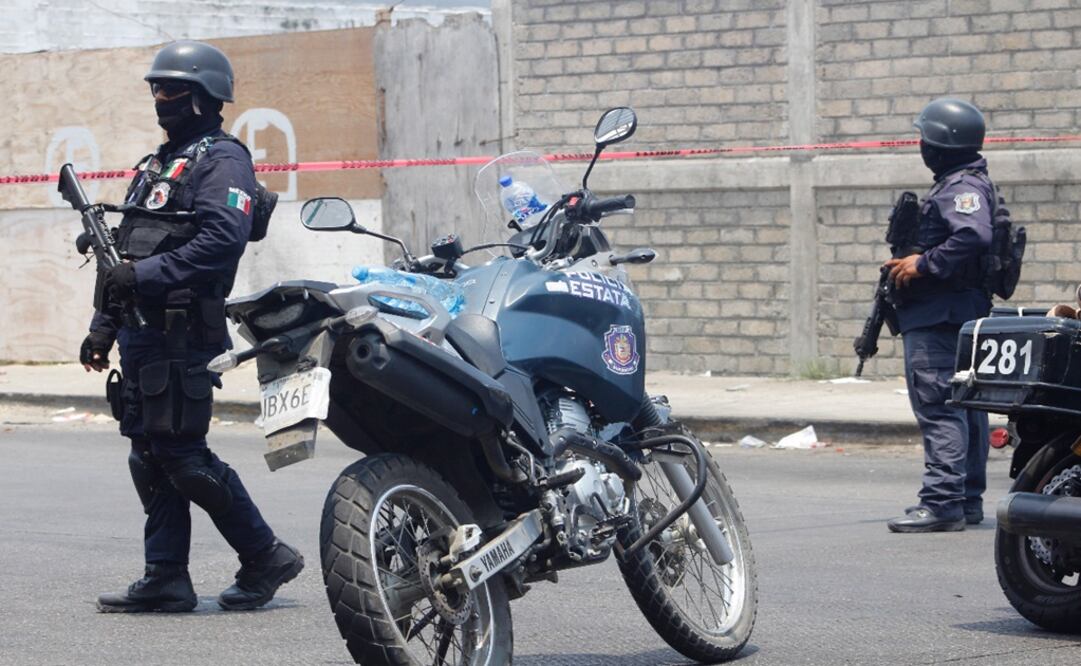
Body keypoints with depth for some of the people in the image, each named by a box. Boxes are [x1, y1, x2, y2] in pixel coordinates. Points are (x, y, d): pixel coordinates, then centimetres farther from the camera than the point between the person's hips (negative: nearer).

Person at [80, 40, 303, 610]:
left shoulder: (222, 159, -6)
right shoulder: (157, 163, 24)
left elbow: (222, 241, -22)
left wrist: (145, 275, -24)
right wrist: (104, 324, 21)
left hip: (182, 332, -9)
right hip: (141, 333, 9)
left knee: (182, 455, -10)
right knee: (150, 455, 7)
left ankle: (266, 558, 1)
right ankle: (166, 579, 10)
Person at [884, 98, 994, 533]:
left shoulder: (961, 187, -14)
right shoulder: (970, 182, 20)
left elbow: (974, 236, -30)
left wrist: (923, 264, -22)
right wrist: (911, 261, 13)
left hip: (939, 315, -12)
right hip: (964, 312, 12)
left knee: (938, 406, -14)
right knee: (965, 405, 14)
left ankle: (942, 501, -18)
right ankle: (968, 498, 21)